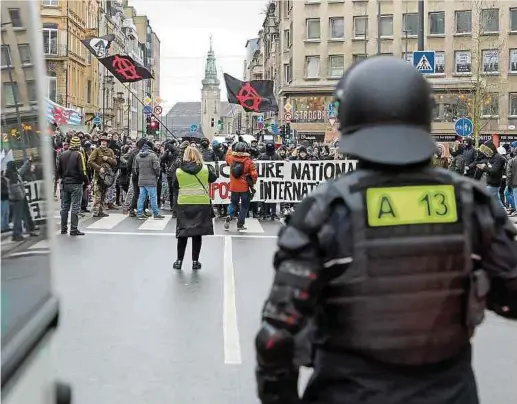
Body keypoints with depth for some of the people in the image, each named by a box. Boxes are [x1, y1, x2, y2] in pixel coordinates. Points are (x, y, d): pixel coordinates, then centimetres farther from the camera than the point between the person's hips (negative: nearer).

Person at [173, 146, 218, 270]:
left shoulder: (179, 171, -7)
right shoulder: (205, 169, -5)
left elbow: (175, 186, 4)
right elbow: (213, 178, 13)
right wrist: (211, 168, 29)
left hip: (183, 204, 0)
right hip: (202, 204, 0)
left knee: (183, 233, 10)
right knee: (197, 233, 6)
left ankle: (179, 261, 14)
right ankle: (195, 261, 11)